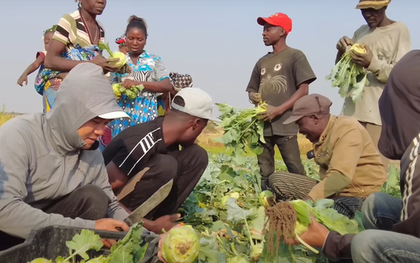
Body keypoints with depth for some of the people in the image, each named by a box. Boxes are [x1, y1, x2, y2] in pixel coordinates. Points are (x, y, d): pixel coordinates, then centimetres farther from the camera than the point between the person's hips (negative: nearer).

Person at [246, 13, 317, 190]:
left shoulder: (295, 56, 2)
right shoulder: (262, 62, 19)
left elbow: (304, 90, -6)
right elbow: (252, 90, 26)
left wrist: (278, 110, -15)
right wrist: (253, 96, 1)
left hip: (285, 124, -6)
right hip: (262, 124, 6)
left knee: (295, 171, -9)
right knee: (264, 173, 7)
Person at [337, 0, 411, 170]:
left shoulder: (399, 30, 1)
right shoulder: (360, 32, 17)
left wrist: (372, 63, -23)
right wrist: (342, 52, -1)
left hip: (380, 112, -5)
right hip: (353, 108, 6)